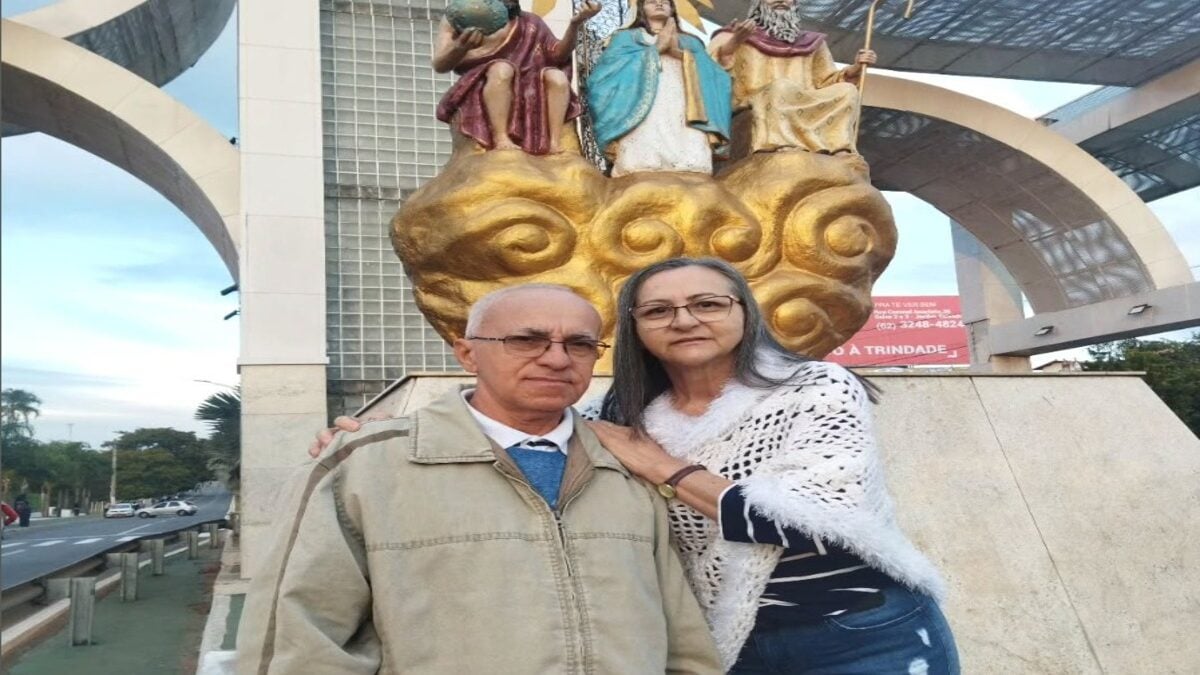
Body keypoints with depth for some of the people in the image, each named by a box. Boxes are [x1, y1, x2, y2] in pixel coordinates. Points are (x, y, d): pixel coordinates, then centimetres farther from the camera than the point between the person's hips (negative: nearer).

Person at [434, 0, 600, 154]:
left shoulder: (530, 23, 11)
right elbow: (439, 65, -10)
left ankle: (555, 144, -28)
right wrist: (460, 47, -31)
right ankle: (500, 139, -39)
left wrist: (574, 24, -15)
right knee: (502, 68, -31)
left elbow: (558, 55, 1)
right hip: (475, 95, -3)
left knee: (556, 76, -19)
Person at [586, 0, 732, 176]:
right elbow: (612, 62, 6)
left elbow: (709, 72, 17)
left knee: (693, 162, -26)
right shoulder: (626, 36, 27)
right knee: (640, 163, -28)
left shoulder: (690, 41, 33)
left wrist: (679, 53, 4)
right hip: (642, 103, -1)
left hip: (682, 105, 2)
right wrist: (656, 49, 8)